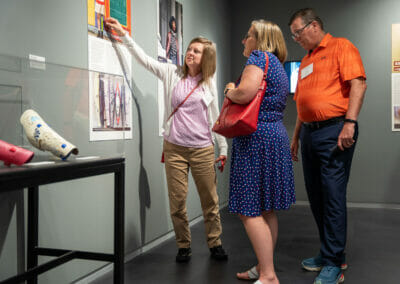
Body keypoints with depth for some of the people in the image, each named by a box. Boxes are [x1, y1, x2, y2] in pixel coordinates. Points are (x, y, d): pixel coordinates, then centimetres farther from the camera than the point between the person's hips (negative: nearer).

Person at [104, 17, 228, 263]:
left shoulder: (209, 84, 5)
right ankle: (184, 246, 19)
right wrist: (123, 34, 3)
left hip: (203, 149, 0)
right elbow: (145, 59, 7)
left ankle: (215, 244, 22)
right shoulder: (173, 73, 7)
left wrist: (224, 149, 6)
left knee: (210, 201, 5)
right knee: (177, 202, 2)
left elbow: (215, 118, 8)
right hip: (175, 148, 1)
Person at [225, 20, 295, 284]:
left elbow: (245, 93, -23)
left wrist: (230, 91, -3)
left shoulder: (259, 57, -7)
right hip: (276, 136, 11)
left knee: (250, 210, -8)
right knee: (266, 209, 13)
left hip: (257, 138, -11)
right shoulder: (278, 65, 23)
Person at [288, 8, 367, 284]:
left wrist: (350, 122, -22)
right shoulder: (305, 61, 24)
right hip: (309, 132, 8)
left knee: (333, 195, -8)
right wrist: (296, 137, 21)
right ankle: (330, 253, 21)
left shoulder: (341, 47, 1)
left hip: (334, 130, -8)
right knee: (316, 196, 9)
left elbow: (358, 84, -12)